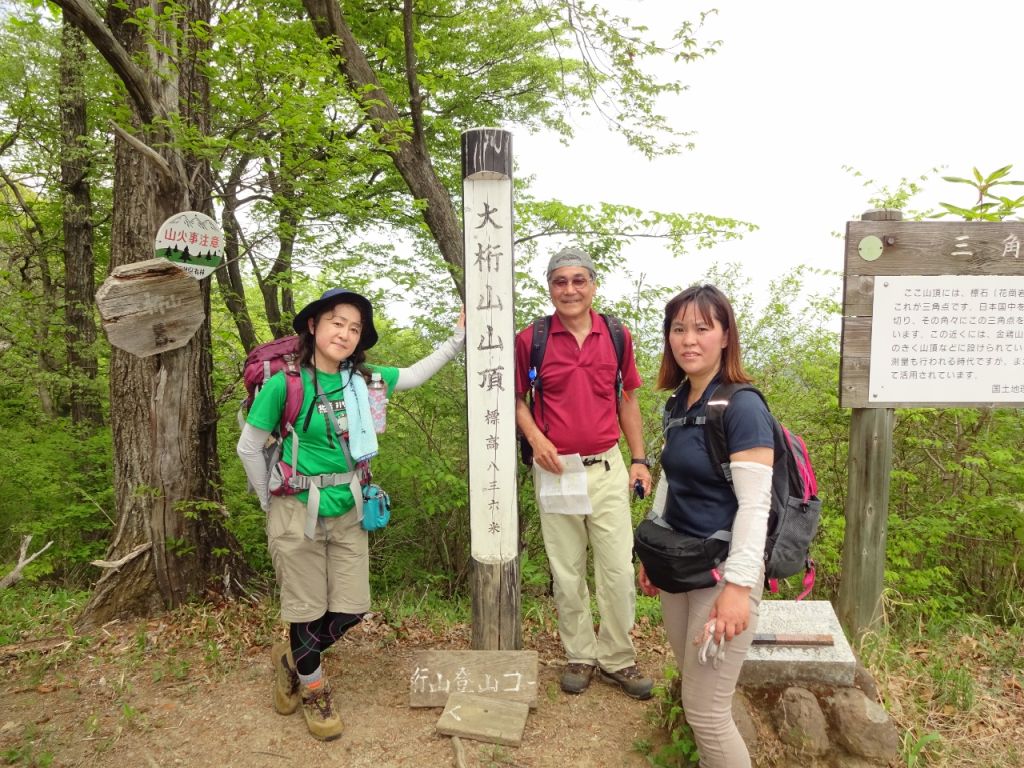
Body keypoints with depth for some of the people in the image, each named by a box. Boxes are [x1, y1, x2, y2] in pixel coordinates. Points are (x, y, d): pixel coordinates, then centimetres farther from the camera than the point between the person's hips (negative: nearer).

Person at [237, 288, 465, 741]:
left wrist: (457, 339, 7)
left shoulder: (361, 380, -2)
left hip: (348, 512, 5)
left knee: (351, 610, 10)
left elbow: (414, 375, 13)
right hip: (298, 514, -5)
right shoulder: (284, 382, -16)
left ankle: (291, 658, 39)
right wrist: (272, 505, 0)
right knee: (307, 611, 9)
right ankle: (313, 690, 36)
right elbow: (249, 448, -6)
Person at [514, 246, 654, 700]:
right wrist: (535, 438, -12)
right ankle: (580, 656, 29)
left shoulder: (617, 336, 2)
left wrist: (640, 459, 7)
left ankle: (618, 659, 24)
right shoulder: (530, 339, -4)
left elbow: (627, 400, 11)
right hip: (556, 470, -1)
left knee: (618, 568, 5)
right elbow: (517, 398, 6)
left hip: (607, 467, 1)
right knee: (566, 571, 11)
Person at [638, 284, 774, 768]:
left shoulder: (743, 406, -16)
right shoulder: (679, 400, 7)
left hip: (723, 569, -7)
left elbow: (755, 504, -19)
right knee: (696, 695, 18)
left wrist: (739, 585, -22)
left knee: (706, 710, 1)